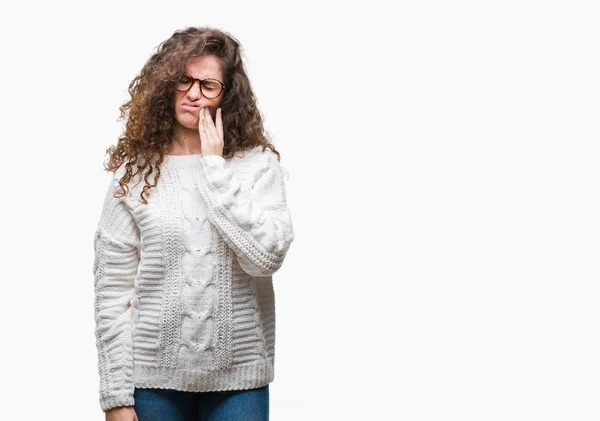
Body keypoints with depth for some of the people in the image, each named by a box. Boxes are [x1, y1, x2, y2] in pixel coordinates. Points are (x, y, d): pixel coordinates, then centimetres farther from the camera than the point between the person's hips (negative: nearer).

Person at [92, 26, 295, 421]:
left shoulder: (258, 163, -1)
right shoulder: (135, 171, -1)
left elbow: (266, 257, -17)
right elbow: (114, 289, -2)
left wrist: (216, 167, -13)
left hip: (238, 376, 0)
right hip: (154, 376, 0)